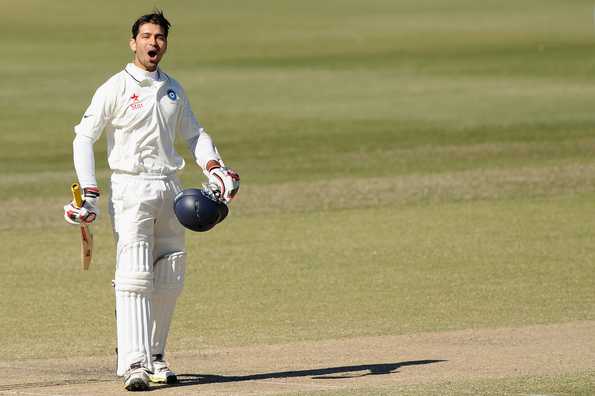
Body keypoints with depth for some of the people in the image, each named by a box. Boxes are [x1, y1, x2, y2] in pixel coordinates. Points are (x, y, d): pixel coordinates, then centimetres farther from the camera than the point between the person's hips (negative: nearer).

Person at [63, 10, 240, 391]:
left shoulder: (173, 89, 13)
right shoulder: (116, 89, -4)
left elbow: (194, 133, 21)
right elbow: (84, 137, -6)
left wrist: (214, 167, 2)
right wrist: (89, 193, -16)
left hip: (170, 188, 6)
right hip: (131, 188, -6)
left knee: (170, 280, 6)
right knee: (134, 277, -15)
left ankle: (155, 355, 19)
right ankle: (134, 363, -21)